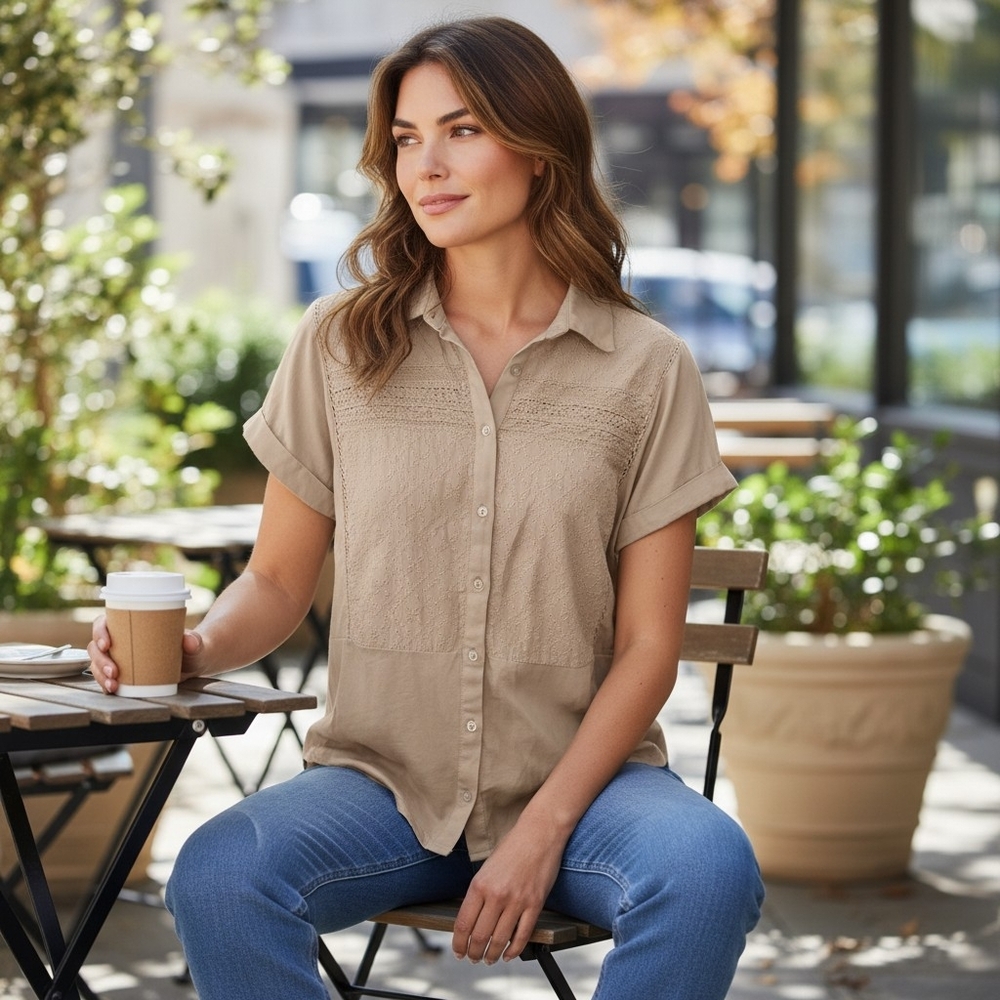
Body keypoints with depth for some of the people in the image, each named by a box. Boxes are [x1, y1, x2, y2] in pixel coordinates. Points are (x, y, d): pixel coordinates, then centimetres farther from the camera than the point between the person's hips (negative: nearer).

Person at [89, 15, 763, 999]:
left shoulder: (646, 370, 0)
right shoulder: (339, 344, 4)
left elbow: (648, 645, -1)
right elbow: (278, 580, 8)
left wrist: (544, 828, -12)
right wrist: (199, 647, -14)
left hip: (579, 772, -1)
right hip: (379, 779, 1)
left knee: (707, 871, -33)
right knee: (214, 875, -30)